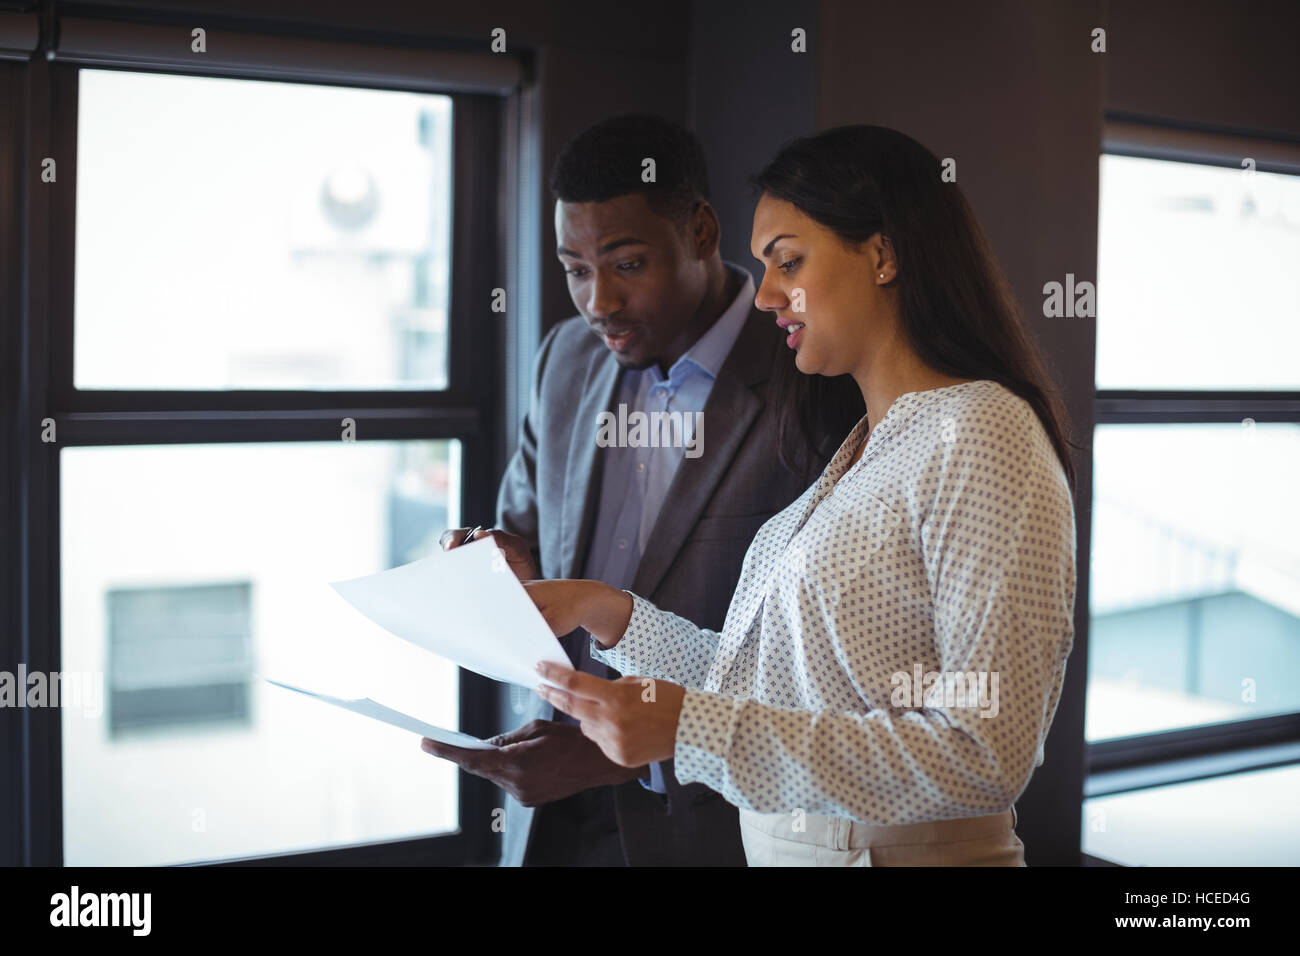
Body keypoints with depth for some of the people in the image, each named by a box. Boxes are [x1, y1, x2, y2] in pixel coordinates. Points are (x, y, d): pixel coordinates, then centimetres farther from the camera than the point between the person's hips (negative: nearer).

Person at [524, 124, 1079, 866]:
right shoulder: (860, 445, 10)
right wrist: (608, 612, -1)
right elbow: (770, 683, 7)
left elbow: (987, 758, -25)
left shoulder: (982, 437, -18)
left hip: (912, 847, -8)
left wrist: (692, 727, -26)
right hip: (780, 844, 8)